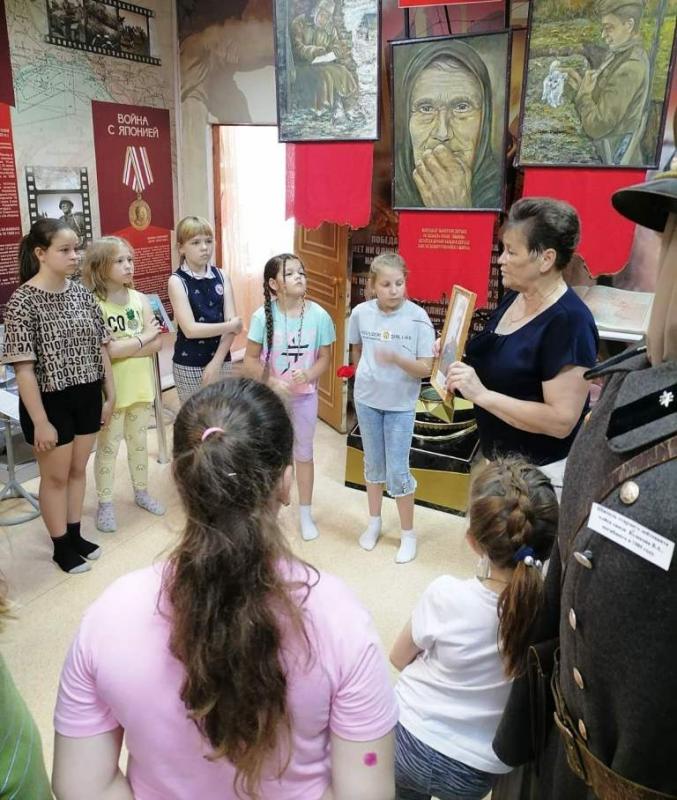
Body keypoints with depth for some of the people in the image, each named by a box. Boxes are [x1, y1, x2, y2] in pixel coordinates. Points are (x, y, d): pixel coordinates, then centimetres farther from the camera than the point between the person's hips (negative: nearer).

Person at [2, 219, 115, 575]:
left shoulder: (81, 292, 1)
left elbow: (100, 347, 8)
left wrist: (110, 394, 8)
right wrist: (41, 421, -18)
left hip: (86, 397, 5)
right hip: (50, 402, -5)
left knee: (78, 470, 18)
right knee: (55, 477, 11)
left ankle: (75, 534, 36)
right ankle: (61, 546, 28)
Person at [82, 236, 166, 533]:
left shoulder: (139, 298, 0)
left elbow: (157, 344, -4)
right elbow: (104, 350, -23)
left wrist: (122, 348, -17)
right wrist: (142, 338, -14)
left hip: (140, 385, 5)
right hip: (110, 388, -5)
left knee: (139, 441, 19)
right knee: (108, 447, 8)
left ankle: (141, 492, 36)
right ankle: (105, 504, 22)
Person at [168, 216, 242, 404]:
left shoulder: (221, 276, 1)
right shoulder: (177, 281, -9)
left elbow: (232, 322, -5)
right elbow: (190, 329, -18)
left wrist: (216, 362, -13)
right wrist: (230, 326, -12)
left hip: (222, 360, 3)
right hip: (189, 365, -3)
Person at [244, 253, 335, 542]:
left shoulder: (319, 316, -13)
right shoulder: (263, 316, -15)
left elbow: (324, 358, -4)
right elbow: (250, 360, -10)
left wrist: (307, 375, -24)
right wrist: (272, 381, -24)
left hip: (305, 396, 1)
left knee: (303, 453, 15)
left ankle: (305, 514, 33)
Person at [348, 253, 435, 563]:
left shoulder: (418, 317, -17)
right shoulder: (361, 313, -8)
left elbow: (426, 368, -18)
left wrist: (397, 358, -33)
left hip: (401, 404, -3)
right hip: (367, 400, 3)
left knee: (397, 471, 0)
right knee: (373, 464, 18)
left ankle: (408, 534, 20)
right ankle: (374, 521, 37)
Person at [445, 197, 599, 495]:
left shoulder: (570, 321, -23)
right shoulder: (514, 298, 3)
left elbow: (562, 421, -27)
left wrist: (481, 394, -30)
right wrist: (458, 356, -2)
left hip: (541, 472, -8)